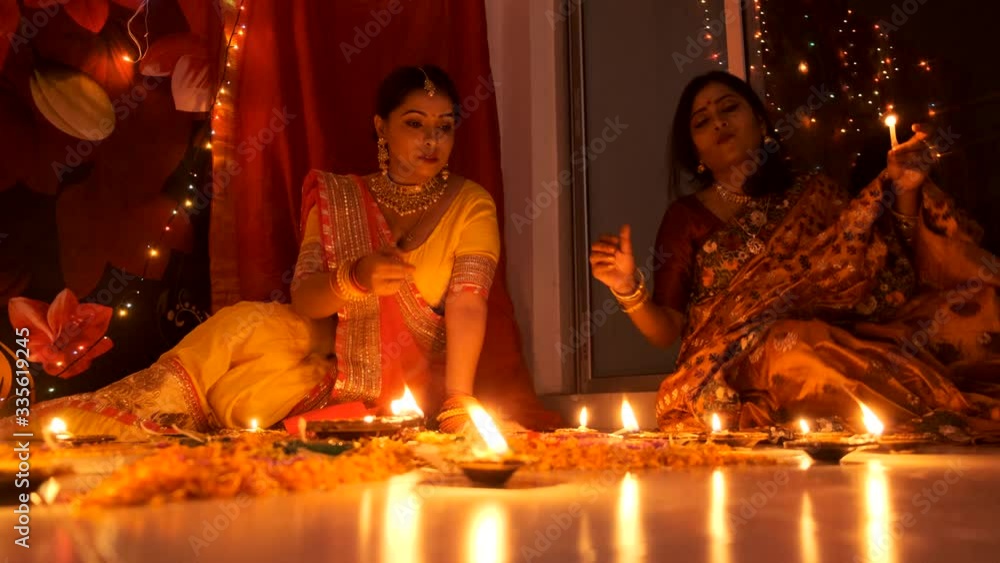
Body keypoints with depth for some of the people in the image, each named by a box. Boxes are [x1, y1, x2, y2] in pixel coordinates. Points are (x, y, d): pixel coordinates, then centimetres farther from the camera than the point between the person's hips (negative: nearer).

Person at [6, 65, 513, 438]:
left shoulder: (469, 204, -2)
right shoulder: (337, 197, 5)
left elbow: (467, 303, -15)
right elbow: (302, 300, -5)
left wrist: (457, 400, -28)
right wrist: (354, 278, -28)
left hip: (416, 386, -2)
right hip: (338, 369, 2)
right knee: (249, 323, -25)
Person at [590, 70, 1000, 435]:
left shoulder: (815, 194, 16)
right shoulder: (687, 218, 9)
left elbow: (885, 278, 9)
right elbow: (666, 331, 5)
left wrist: (904, 191, 0)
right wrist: (629, 288, -13)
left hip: (840, 346, 2)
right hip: (736, 375, -1)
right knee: (793, 347, -36)